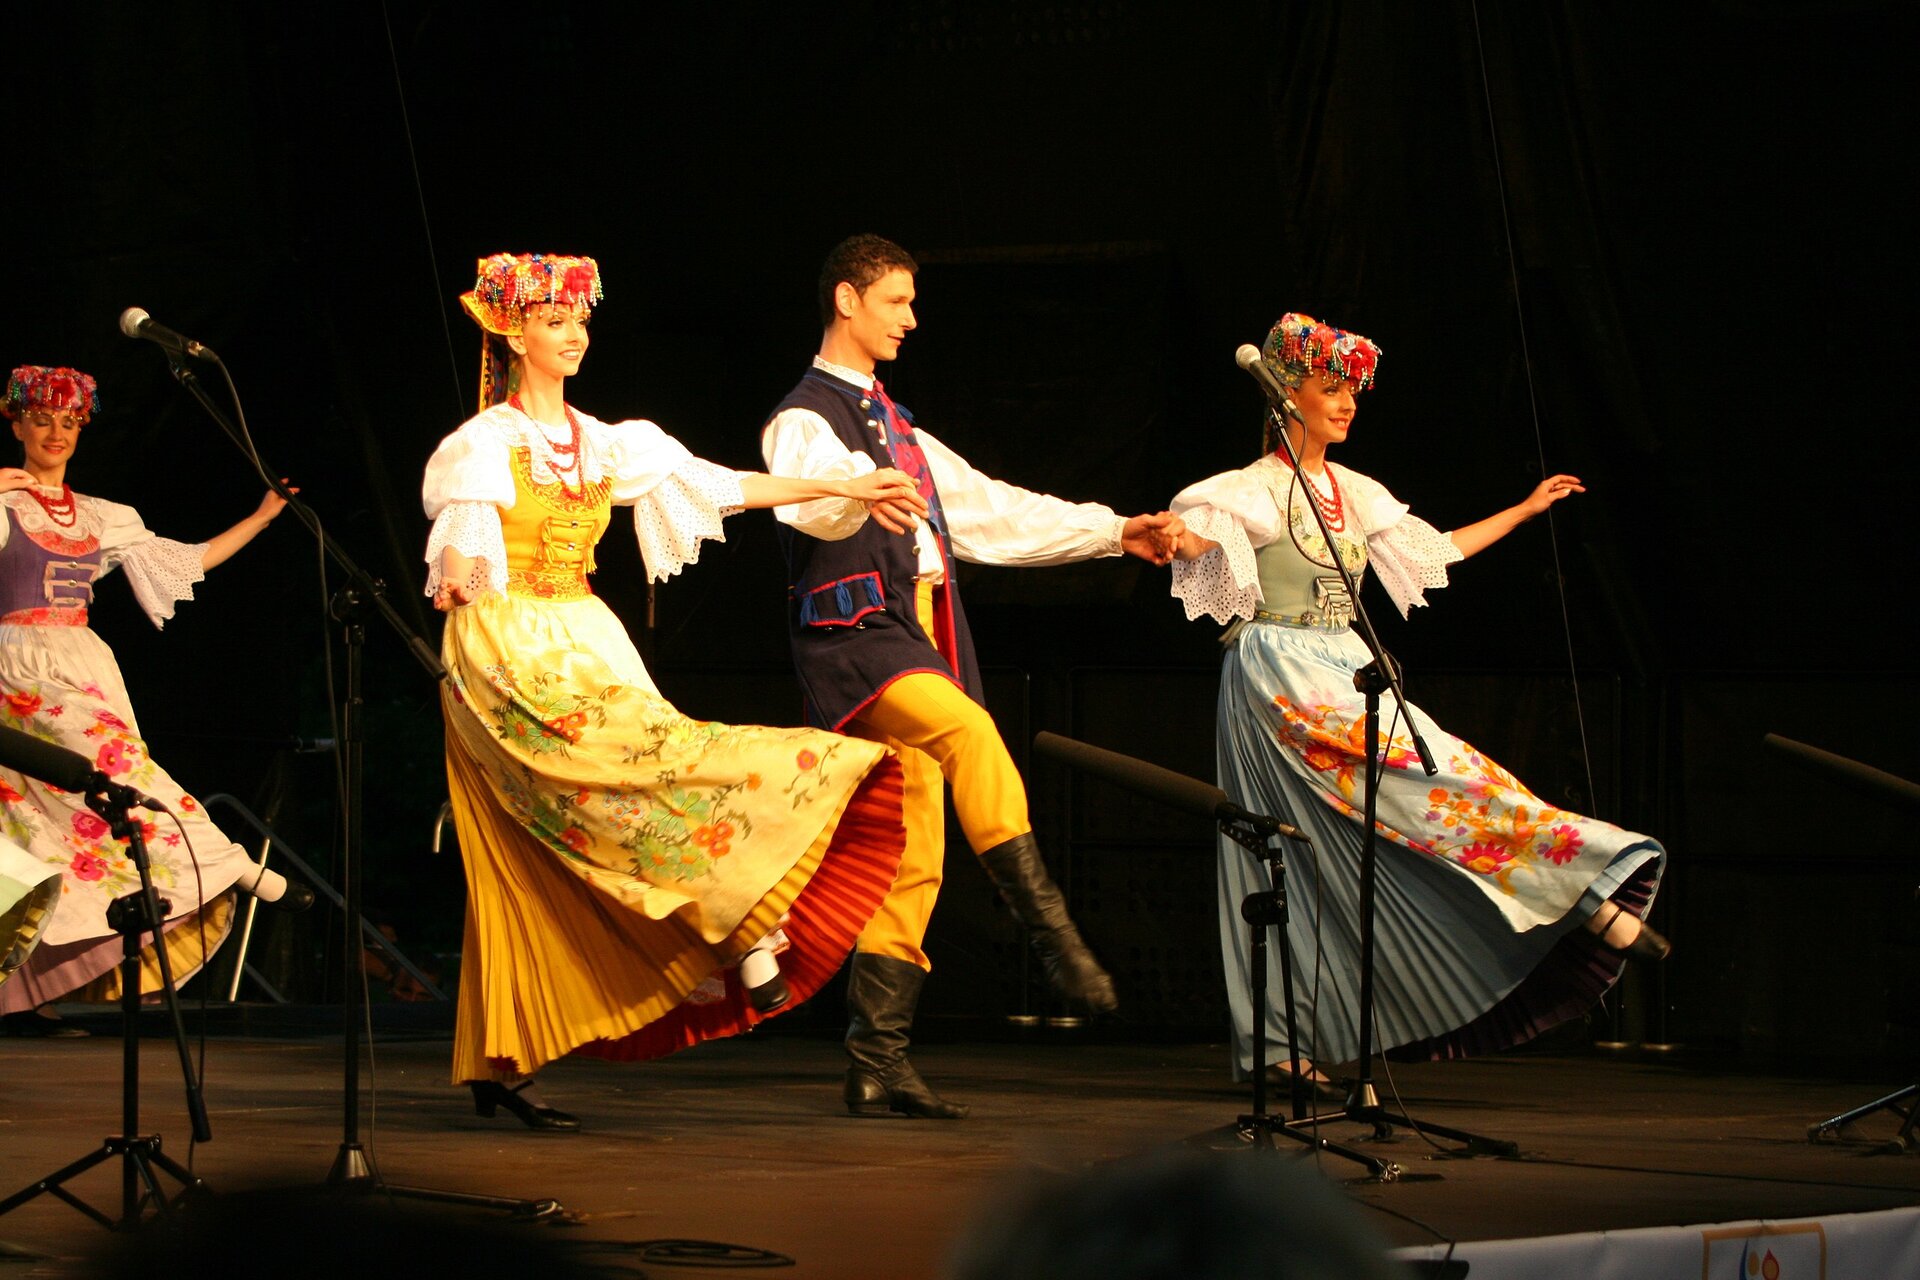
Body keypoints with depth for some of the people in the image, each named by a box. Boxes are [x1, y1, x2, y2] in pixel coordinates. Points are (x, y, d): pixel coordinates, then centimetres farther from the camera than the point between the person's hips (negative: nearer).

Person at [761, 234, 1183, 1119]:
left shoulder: (896, 429, 25)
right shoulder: (805, 418, -3)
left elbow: (993, 512, 28)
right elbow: (805, 499, -26)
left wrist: (1114, 532, 24)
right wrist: (859, 490, -49)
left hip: (917, 642, 8)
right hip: (854, 635, -8)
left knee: (914, 860, 2)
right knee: (969, 732, -33)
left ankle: (878, 1063, 3)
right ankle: (1050, 928, -36)